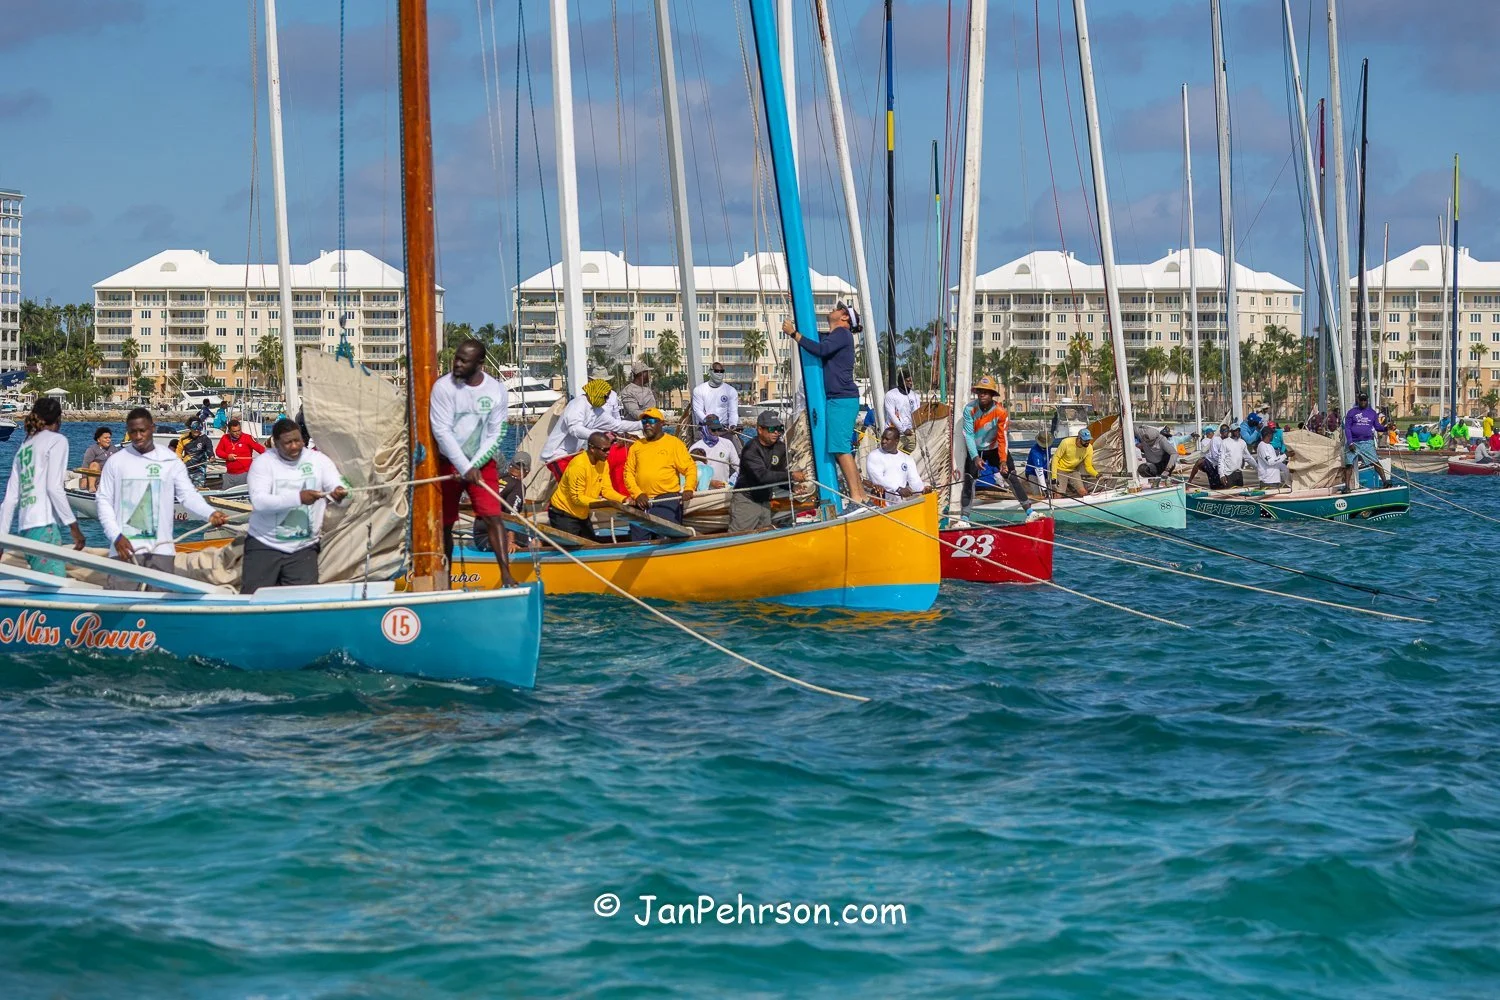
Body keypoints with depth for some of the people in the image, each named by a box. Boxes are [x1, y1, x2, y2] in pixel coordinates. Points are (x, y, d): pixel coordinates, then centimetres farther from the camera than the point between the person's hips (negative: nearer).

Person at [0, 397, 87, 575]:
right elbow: (54, 488, -9)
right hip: (45, 526, -8)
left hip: (25, 527, 8)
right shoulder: (56, 441, 2)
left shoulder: (24, 447, 22)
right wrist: (74, 527, -8)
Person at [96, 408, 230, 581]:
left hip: (160, 548, 0)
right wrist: (116, 536, -7)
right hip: (124, 547, 0)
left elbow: (188, 496, -1)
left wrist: (210, 514, -22)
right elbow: (104, 500, 6)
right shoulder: (116, 461, 6)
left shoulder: (170, 461, 5)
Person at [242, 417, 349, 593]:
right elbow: (258, 501, -18)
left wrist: (339, 495, -31)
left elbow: (341, 492, -5)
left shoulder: (319, 460, 2)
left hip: (304, 547, 2)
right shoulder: (263, 462, -5)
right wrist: (298, 498, -28)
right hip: (264, 545, -2)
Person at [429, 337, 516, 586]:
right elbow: (442, 431, -16)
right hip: (448, 462, 0)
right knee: (445, 523, 5)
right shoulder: (444, 387, -11)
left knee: (493, 516, -15)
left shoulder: (496, 391, -6)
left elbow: (494, 435, -3)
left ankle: (506, 575, -21)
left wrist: (474, 466, -14)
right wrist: (464, 467, -21)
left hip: (483, 462, 0)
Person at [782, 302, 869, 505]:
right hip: (838, 399, 10)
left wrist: (794, 334, -19)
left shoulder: (842, 334, -7)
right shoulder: (831, 336, 23)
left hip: (842, 399, -10)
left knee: (840, 448, -14)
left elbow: (821, 349, -22)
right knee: (842, 449, 10)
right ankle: (861, 495, 13)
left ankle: (856, 496, -17)